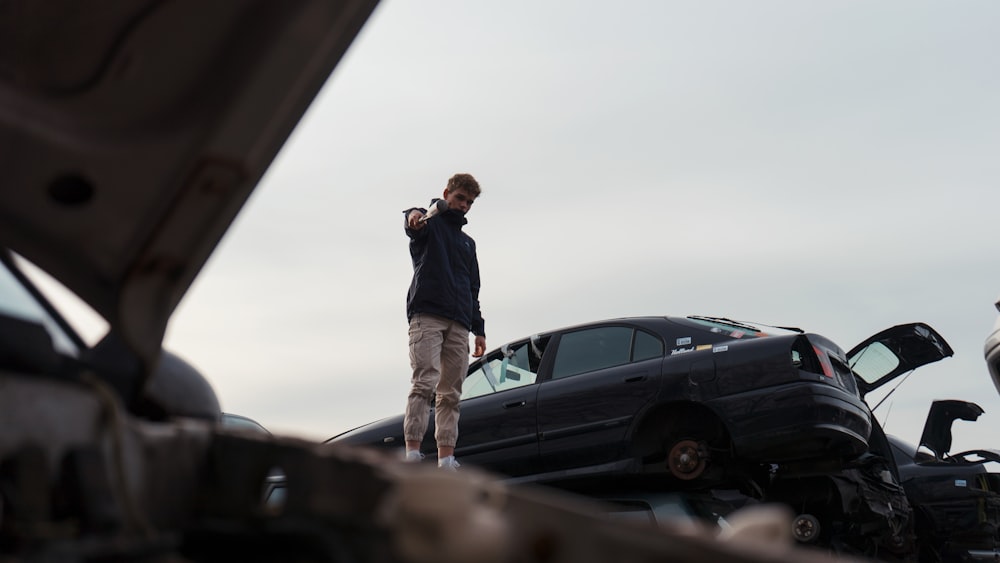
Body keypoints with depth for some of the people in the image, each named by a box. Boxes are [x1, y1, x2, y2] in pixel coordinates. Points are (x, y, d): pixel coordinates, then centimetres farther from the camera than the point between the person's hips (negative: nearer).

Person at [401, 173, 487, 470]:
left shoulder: (468, 242, 29)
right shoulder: (431, 223, 10)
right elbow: (415, 228, -17)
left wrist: (478, 329, 18)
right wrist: (413, 218, -43)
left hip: (458, 323, 6)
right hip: (427, 315, -6)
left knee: (451, 393, -1)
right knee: (424, 382, -19)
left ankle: (446, 460, -5)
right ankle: (413, 453, -25)